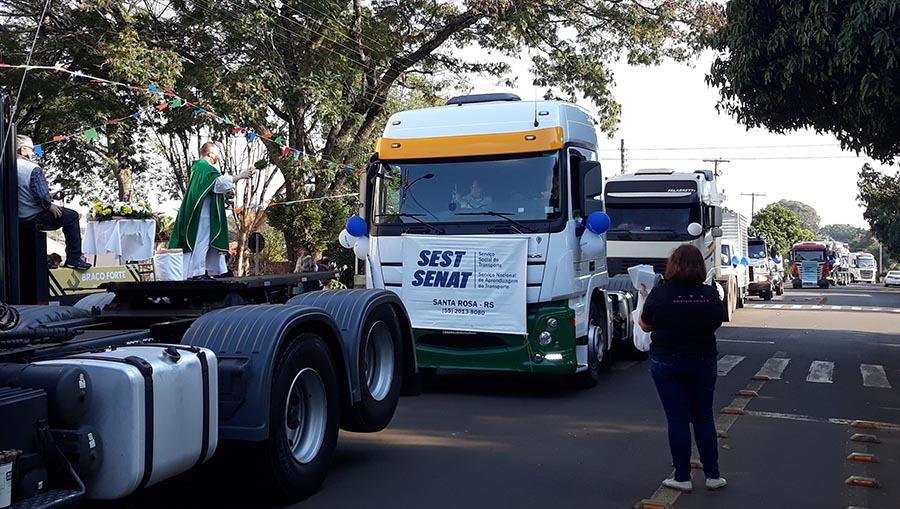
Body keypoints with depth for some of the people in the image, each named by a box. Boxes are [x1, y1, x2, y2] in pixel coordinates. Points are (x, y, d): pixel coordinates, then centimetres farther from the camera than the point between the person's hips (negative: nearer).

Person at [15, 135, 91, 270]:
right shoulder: (33, 169, -18)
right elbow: (42, 195, -24)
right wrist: (50, 206, -4)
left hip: (17, 217, 9)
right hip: (33, 217, -9)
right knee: (72, 216, 5)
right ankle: (74, 259, 3)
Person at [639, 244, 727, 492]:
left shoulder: (660, 293, -15)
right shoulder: (711, 295, -6)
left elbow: (645, 325, -2)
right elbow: (716, 325, 7)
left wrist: (645, 299, 12)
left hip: (666, 363, -2)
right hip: (703, 362, 3)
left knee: (677, 420, 5)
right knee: (704, 418, 15)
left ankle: (682, 478, 11)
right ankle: (712, 475, 21)